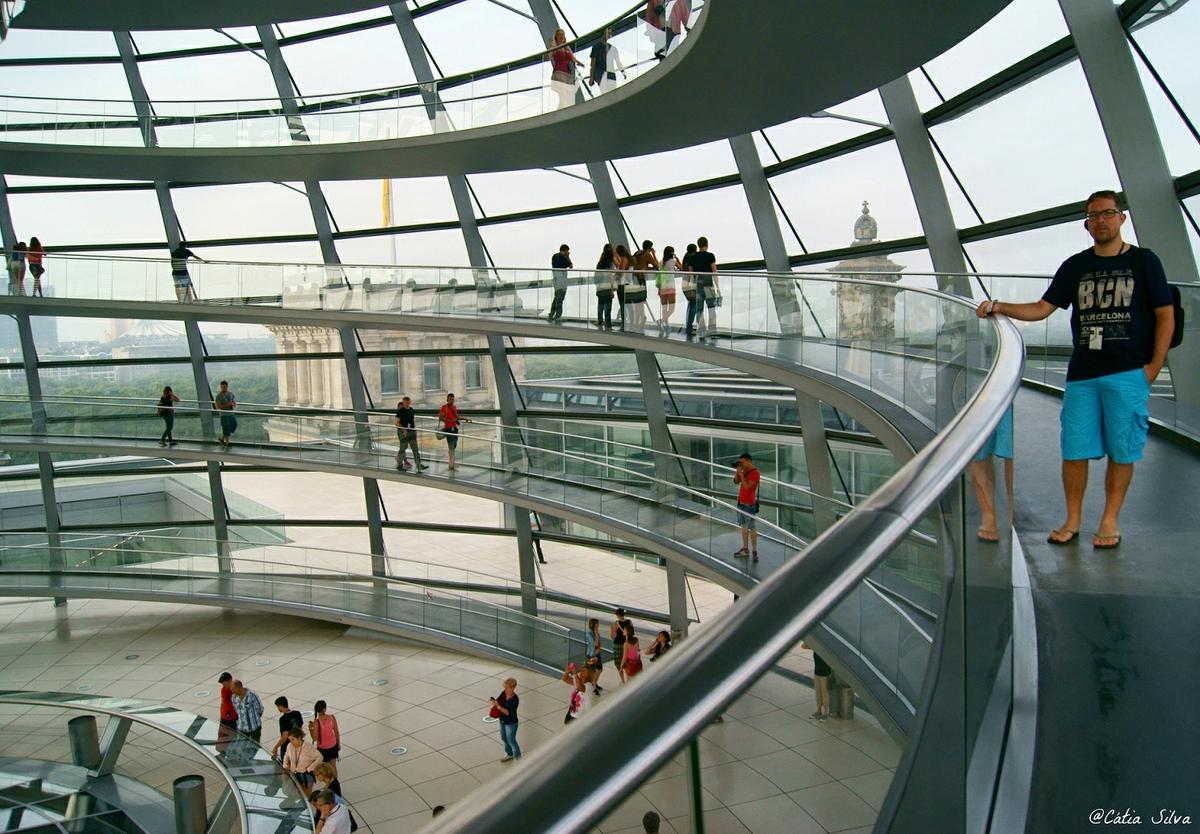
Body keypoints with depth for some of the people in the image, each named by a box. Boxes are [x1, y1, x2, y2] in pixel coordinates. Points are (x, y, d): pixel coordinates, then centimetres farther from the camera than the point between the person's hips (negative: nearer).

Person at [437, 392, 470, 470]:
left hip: (455, 428, 7)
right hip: (448, 428, -7)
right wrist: (450, 420, -21)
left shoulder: (455, 407, 13)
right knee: (451, 446, -11)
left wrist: (464, 419, 13)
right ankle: (451, 464, -12)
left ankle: (452, 463, 14)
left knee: (454, 446, 8)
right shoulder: (444, 408, -8)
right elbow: (440, 418, -13)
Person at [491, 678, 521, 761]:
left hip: (511, 723, -8)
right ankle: (509, 755, 48)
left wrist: (498, 706, -37)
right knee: (504, 738, 24)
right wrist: (493, 700, -19)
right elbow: (498, 701, 2)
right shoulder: (504, 693, -10)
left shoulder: (515, 700, -29)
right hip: (502, 721, 8)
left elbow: (508, 712, -31)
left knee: (511, 741, 8)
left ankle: (518, 757, 30)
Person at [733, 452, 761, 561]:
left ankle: (754, 551, -1)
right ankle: (745, 549, 19)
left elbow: (747, 486, -23)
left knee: (752, 528, -4)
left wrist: (741, 473, -20)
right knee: (744, 526, 12)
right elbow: (736, 482, 13)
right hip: (741, 503, 8)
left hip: (750, 505, -8)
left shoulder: (755, 473, -15)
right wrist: (737, 471, -1)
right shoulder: (744, 471, 10)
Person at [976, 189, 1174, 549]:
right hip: (1081, 374, 2)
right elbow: (1041, 309, 10)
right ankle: (1073, 519, 14)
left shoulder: (1143, 261, 5)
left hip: (1129, 373, -2)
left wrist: (1153, 367, -3)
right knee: (1074, 449, 1)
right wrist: (999, 307, -5)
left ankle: (1110, 520, 15)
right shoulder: (1075, 266, 12)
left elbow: (1165, 316, 4)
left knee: (1121, 451, 2)